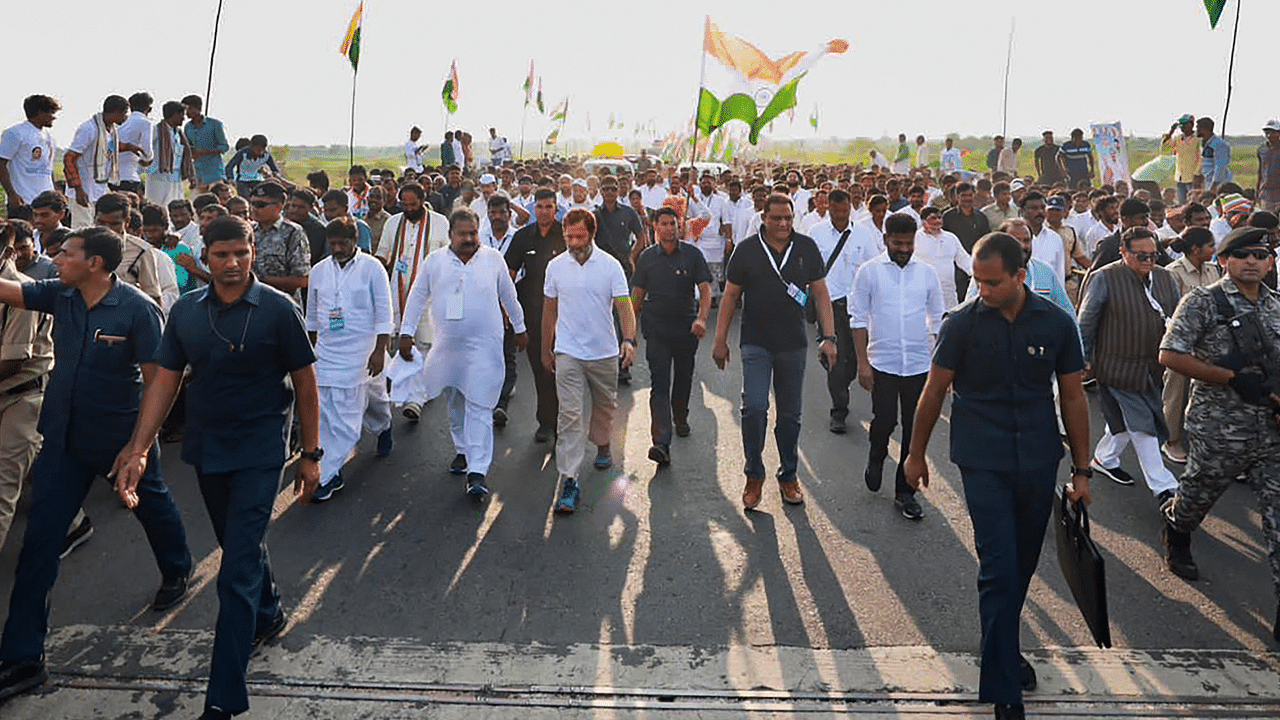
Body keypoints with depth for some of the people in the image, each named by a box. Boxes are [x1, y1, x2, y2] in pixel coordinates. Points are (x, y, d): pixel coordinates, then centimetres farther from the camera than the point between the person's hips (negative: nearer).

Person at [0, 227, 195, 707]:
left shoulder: (137, 309, -19)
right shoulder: (59, 295, -2)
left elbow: (156, 381, -17)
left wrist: (141, 445, -19)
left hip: (121, 437, -4)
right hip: (64, 438, 5)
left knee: (150, 504, 21)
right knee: (40, 538, 2)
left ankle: (176, 572, 53)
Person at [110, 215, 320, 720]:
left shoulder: (278, 309, -11)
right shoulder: (185, 311, 2)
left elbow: (304, 383, -6)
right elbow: (164, 381, 3)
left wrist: (311, 454, -5)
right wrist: (138, 450, -6)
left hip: (259, 453, -5)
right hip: (207, 449, 5)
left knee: (237, 572, -8)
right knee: (240, 543, 24)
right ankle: (269, 616, 51)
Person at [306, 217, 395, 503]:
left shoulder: (372, 268, -6)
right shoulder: (318, 271, 7)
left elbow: (383, 313, -7)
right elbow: (312, 315, 18)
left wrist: (379, 351, -12)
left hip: (362, 349, -3)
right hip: (328, 350, 4)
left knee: (374, 397, 5)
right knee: (328, 411, 1)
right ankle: (330, 473, 11)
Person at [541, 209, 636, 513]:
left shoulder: (610, 265, -5)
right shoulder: (555, 266, 0)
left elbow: (624, 306, -8)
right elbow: (550, 310, 10)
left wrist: (629, 339, -25)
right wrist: (546, 349, 15)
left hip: (604, 351, 1)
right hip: (568, 353, 0)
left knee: (605, 405, 20)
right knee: (569, 415, -9)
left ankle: (602, 444, 49)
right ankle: (569, 480, -9)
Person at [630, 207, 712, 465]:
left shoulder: (692, 254, -2)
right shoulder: (647, 257, 2)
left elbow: (705, 289, -7)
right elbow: (637, 294, 9)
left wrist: (701, 319, -24)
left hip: (686, 327, 1)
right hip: (656, 329, -1)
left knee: (684, 378, 17)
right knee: (659, 383, -10)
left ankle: (680, 418, 46)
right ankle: (661, 443, -19)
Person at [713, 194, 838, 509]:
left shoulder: (806, 248, 2)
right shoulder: (747, 250, -2)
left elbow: (820, 293, 5)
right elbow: (730, 296, 3)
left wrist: (828, 337, -2)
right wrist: (720, 340, 1)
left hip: (794, 344, 2)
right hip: (756, 344, -2)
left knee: (790, 415, 11)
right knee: (754, 408, -14)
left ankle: (788, 476, 27)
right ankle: (754, 475, 5)